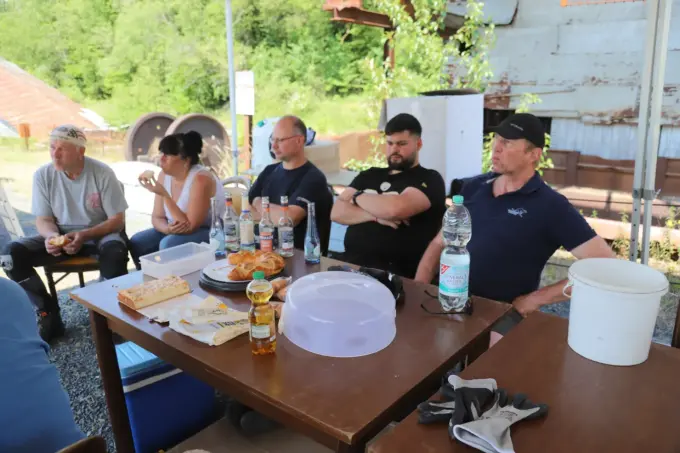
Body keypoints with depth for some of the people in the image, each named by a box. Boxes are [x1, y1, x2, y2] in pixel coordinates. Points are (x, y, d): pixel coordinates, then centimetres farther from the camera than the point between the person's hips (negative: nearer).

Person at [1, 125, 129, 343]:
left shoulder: (102, 173, -16)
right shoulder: (43, 175, -7)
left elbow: (117, 220, -13)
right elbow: (43, 220, -1)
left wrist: (85, 235, -28)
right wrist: (52, 235, -26)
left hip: (99, 233, -3)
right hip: (60, 234, 3)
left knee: (115, 253, -38)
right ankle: (48, 313, -7)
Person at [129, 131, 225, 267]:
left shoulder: (201, 179, -24)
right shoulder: (164, 175, -2)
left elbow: (190, 226, -27)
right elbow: (157, 217, 2)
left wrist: (163, 194, -31)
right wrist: (168, 228, -22)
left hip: (212, 233, -7)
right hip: (179, 232, 7)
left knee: (168, 245, -29)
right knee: (137, 243, -9)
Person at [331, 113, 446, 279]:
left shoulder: (430, 180, 1)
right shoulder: (369, 175, 18)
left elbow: (395, 208, -17)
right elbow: (336, 213, 8)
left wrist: (358, 196, 1)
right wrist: (376, 215, -8)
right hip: (350, 263, 5)